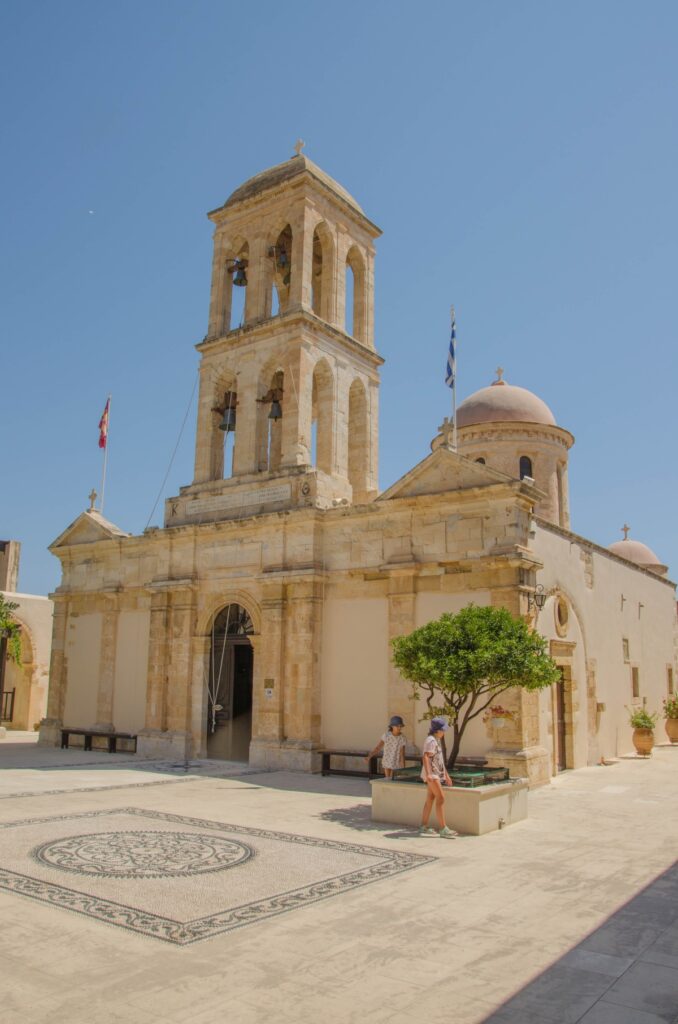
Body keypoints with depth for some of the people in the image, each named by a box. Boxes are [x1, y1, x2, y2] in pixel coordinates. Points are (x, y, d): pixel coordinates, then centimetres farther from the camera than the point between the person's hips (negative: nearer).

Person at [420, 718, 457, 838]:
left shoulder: (437, 741, 17)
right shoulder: (431, 740, -15)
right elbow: (425, 757, -27)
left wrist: (446, 775, 26)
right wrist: (428, 774, -38)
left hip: (437, 774, 10)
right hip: (432, 774, -10)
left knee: (430, 799, 11)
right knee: (441, 798, -13)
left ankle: (424, 827, 16)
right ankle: (442, 829, -14)